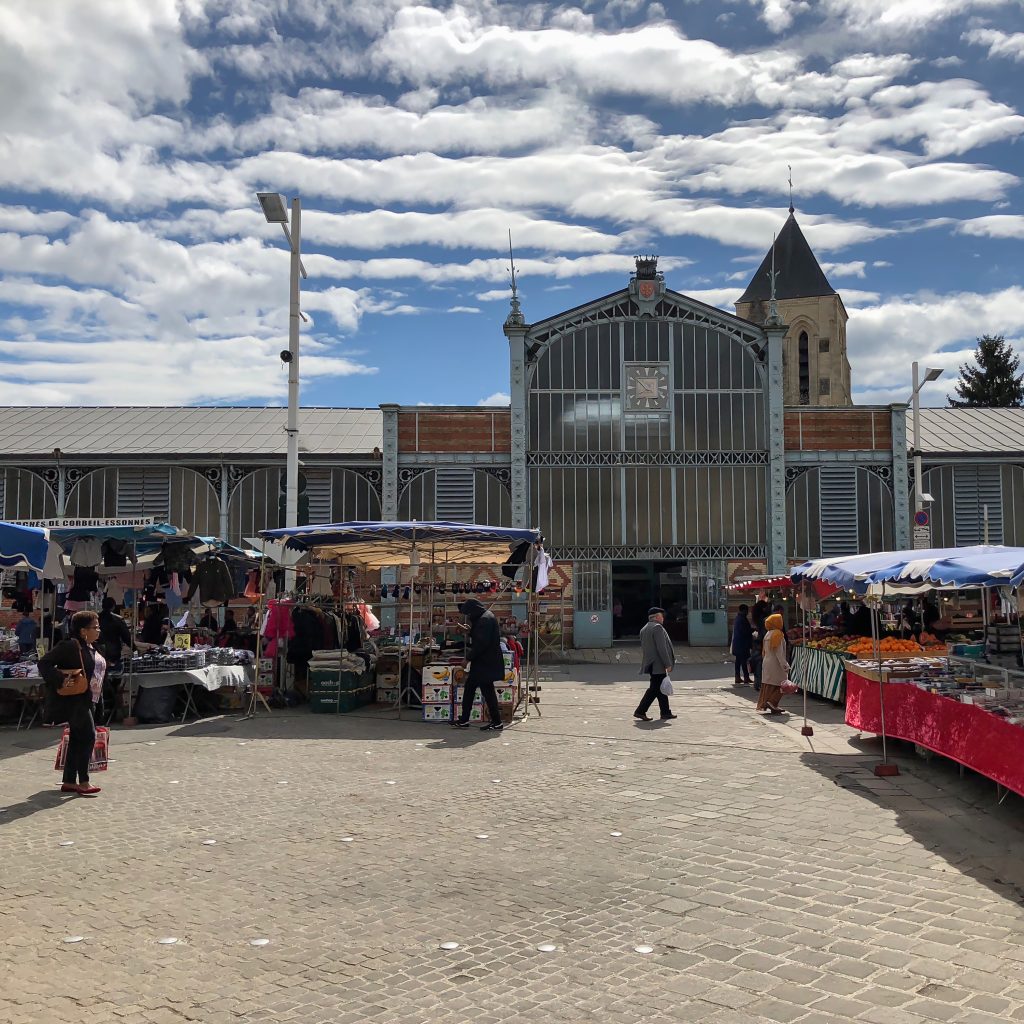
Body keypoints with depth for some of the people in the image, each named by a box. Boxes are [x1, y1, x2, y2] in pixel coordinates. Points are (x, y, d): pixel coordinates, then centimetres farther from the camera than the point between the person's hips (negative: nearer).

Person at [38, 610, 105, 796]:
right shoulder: (70, 646, -15)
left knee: (77, 740, 12)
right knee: (88, 736, -10)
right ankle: (83, 782, -4)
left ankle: (69, 782, 20)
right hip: (73, 699, -10)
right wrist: (61, 681, -25)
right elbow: (44, 663, -18)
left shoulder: (90, 648, 13)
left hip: (85, 700, 10)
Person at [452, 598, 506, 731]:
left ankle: (497, 723, 3)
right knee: (469, 687, 14)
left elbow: (481, 643, -23)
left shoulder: (485, 620, -19)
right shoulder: (484, 618, 14)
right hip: (481, 662, 11)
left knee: (488, 691, -4)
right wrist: (469, 630, 9)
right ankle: (464, 720, 20)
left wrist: (469, 657, -15)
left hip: (485, 664, -11)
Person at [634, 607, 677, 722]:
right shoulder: (657, 627, -13)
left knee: (660, 689, 14)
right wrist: (667, 664, -17)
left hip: (650, 664, 9)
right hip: (658, 665, -9)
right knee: (654, 688, -6)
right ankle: (640, 711, -7)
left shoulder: (644, 629, 15)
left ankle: (666, 712, 19)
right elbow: (661, 648, -19)